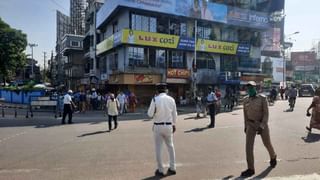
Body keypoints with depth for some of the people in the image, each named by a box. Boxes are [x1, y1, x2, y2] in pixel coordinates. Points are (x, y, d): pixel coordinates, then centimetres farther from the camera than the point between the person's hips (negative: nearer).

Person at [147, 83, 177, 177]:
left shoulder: (155, 99, -13)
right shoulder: (171, 99, -2)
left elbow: (150, 114, -10)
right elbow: (174, 114, 6)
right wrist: (174, 125, 19)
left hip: (158, 126, -3)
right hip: (168, 126, 4)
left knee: (158, 148, 8)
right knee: (170, 146, 20)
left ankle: (160, 170, 16)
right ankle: (172, 168, 25)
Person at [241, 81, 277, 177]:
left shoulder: (262, 98, -12)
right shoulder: (245, 100, 0)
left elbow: (266, 113, -14)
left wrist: (262, 126, -21)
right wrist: (246, 126, 11)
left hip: (262, 124, -3)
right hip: (251, 124, 3)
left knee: (267, 143, 15)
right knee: (248, 146, -8)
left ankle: (273, 157, 49)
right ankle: (251, 169, -1)